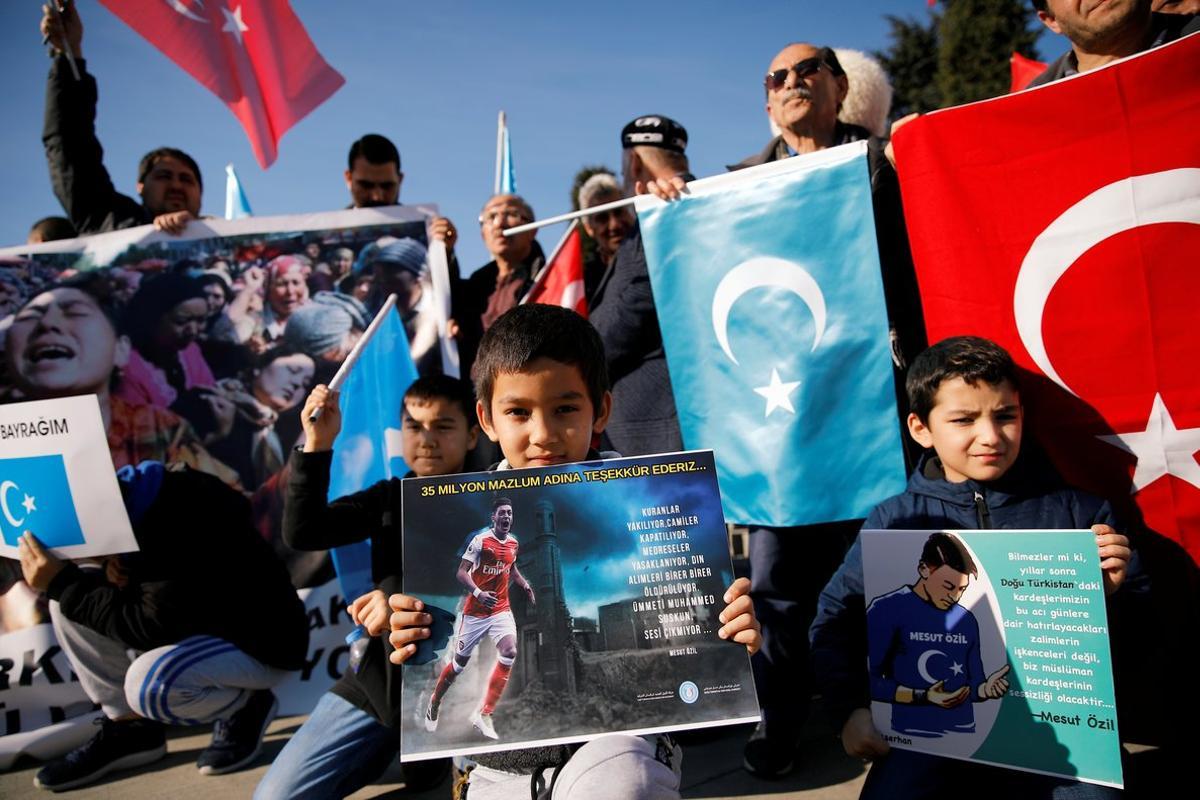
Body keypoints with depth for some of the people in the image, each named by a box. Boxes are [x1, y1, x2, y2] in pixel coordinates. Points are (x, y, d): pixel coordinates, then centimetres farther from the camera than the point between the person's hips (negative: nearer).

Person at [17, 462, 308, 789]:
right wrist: (119, 569, -13)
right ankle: (130, 727, 7)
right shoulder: (125, 491, -6)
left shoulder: (183, 522, -31)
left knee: (149, 684, -33)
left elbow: (150, 630, -26)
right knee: (69, 602, -1)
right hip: (195, 619, 8)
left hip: (261, 642, -8)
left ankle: (246, 708, -2)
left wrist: (63, 585, -24)